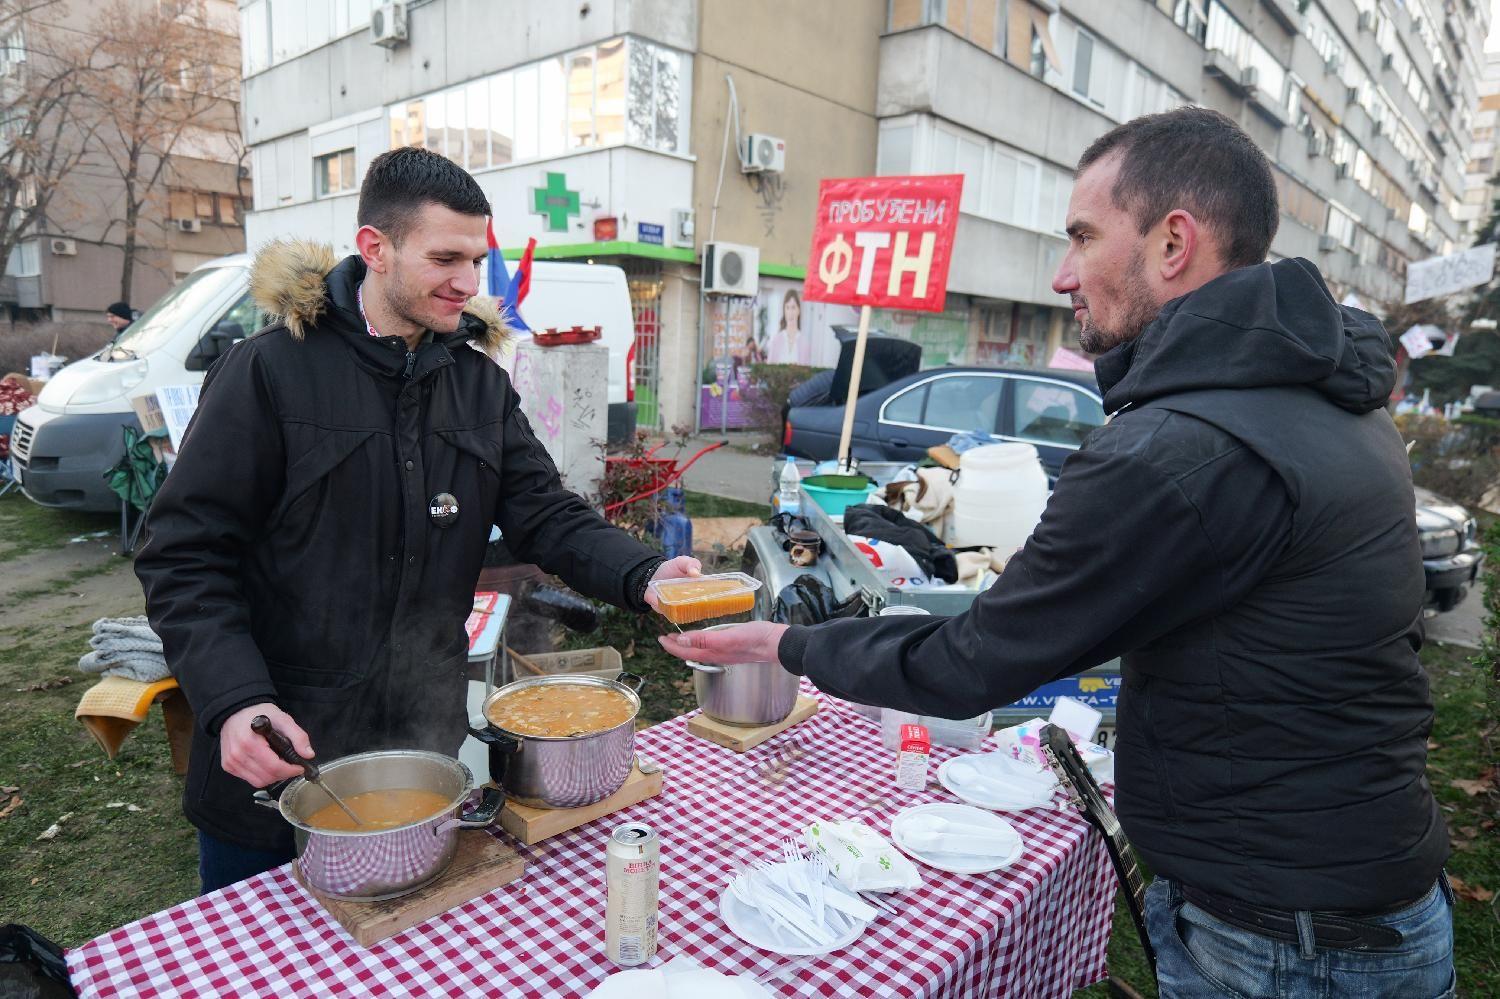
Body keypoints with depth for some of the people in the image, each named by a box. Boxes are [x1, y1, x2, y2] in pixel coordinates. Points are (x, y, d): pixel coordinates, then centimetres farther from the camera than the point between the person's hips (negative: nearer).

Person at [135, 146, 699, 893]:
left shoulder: (480, 383, 3)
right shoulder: (270, 371, -12)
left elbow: (548, 517, -3)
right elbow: (184, 555, -12)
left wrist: (645, 577, -22)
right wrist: (235, 703, -25)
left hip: (425, 747, 4)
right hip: (277, 753, -3)